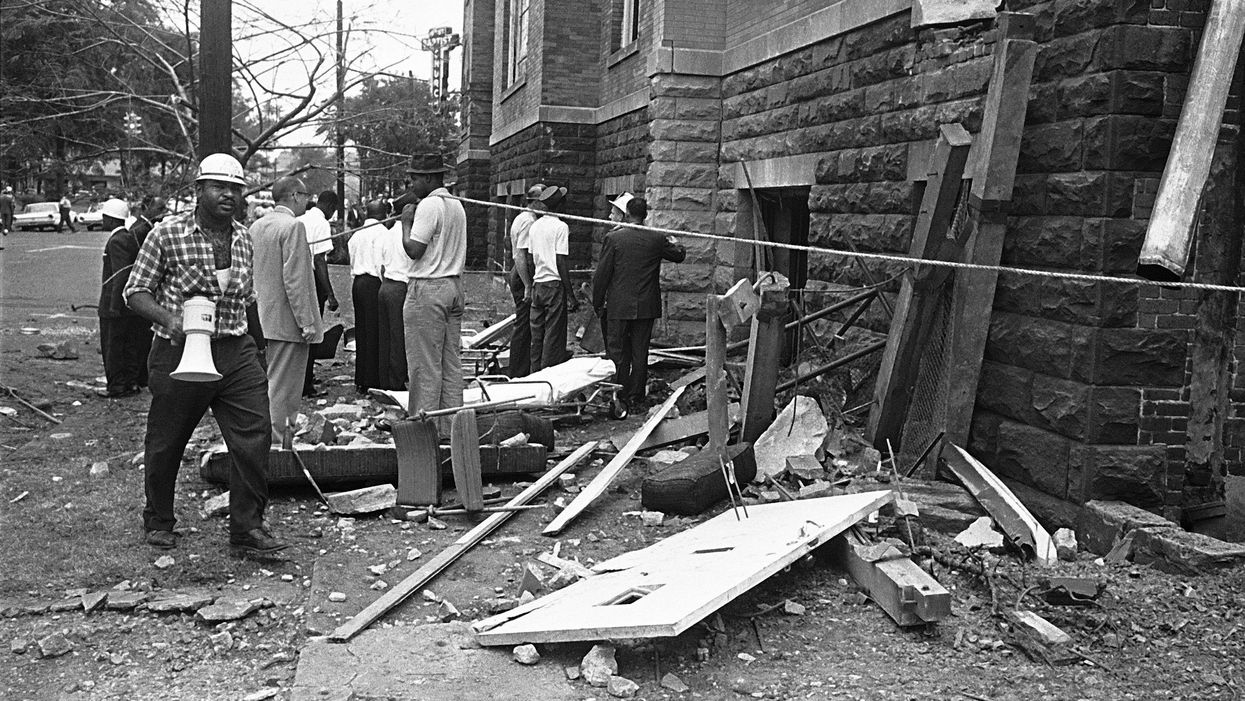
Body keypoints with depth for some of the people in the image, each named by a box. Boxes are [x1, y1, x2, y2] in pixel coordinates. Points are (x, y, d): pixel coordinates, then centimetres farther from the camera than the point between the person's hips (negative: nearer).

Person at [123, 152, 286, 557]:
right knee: (166, 444, 10)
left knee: (254, 437, -5)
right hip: (180, 353, -4)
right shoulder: (168, 234, -7)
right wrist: (170, 319, -20)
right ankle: (158, 521, 34)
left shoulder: (242, 239, 9)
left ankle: (247, 529, 5)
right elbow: (135, 292, -4)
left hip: (237, 352, 4)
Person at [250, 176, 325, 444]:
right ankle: (276, 442, 2)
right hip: (287, 321, -9)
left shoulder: (256, 226, 12)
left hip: (264, 319, 9)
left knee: (272, 384, 18)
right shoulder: (293, 226, -15)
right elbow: (294, 279, -20)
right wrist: (307, 322, -18)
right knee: (283, 388, -3)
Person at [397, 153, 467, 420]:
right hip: (454, 286, 9)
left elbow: (413, 250, -16)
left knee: (425, 364, -3)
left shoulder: (428, 205, -13)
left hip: (428, 288, -9)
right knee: (452, 362, 10)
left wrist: (406, 221, -3)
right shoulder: (457, 205, 15)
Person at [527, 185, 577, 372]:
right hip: (555, 284, -6)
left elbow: (531, 260, 13)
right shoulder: (560, 227, -10)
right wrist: (570, 296, -12)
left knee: (536, 334, 10)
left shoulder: (535, 226, 10)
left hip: (537, 284, 7)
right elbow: (561, 263, -14)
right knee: (553, 335, -2)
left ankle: (535, 373, 15)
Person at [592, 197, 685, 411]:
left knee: (617, 353, 5)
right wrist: (675, 244, 39)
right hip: (646, 307, 2)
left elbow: (602, 274, -6)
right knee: (640, 354, 9)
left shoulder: (613, 237, -8)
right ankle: (636, 398, 14)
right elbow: (679, 256, 17)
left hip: (618, 306, -2)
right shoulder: (657, 239, -2)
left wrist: (598, 303, 4)